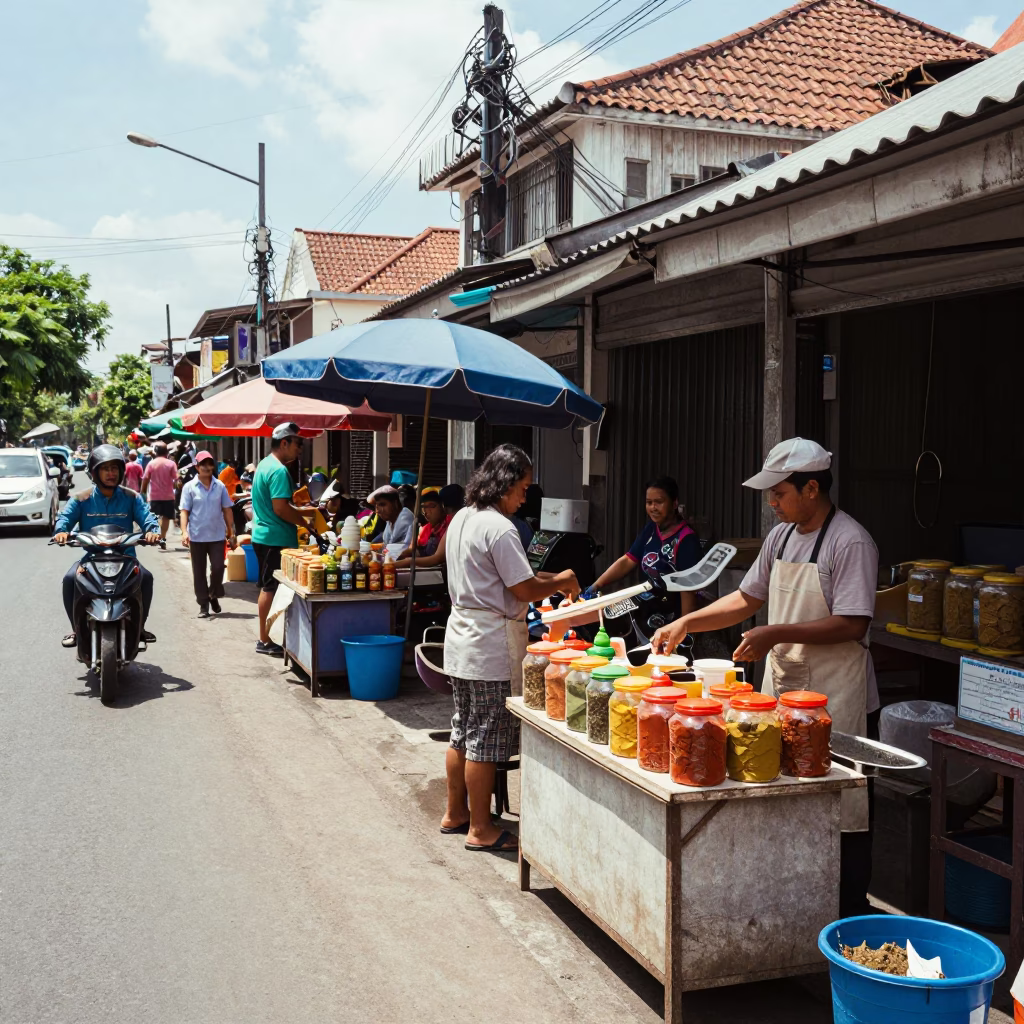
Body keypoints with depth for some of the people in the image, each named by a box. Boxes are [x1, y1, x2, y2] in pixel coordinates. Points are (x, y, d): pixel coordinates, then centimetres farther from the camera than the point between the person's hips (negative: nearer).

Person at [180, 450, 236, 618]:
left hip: (217, 536, 1)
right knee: (199, 572, 5)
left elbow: (227, 510, 8)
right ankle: (203, 604, 14)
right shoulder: (189, 487, -2)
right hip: (197, 537, -1)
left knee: (218, 568, -2)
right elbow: (184, 511, -4)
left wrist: (232, 532, 6)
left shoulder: (220, 486, 4)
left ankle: (214, 596, 23)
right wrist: (184, 532, -16)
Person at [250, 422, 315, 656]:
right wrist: (305, 522, -10)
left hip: (264, 536, 10)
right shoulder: (279, 471, -18)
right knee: (271, 589, -4)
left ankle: (264, 638, 22)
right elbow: (281, 509, -23)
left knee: (268, 588, 15)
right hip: (276, 539, -10)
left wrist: (308, 511, 16)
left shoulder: (265, 465, 15)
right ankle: (266, 641, 2)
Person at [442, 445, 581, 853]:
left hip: (460, 637, 10)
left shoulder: (461, 518, 11)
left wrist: (546, 577, 13)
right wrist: (561, 582, 0)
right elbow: (526, 590, -17)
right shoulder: (498, 528, -18)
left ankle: (455, 813, 29)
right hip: (491, 645, -10)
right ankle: (480, 829, 8)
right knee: (487, 738, -1)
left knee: (463, 731, 18)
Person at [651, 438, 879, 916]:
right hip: (782, 686, 7)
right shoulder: (781, 536, 10)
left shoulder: (851, 543, -14)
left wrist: (776, 634, -22)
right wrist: (686, 622, 9)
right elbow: (748, 597, 18)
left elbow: (852, 625, -19)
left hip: (835, 698, -7)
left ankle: (851, 913, 14)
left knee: (842, 811, 2)